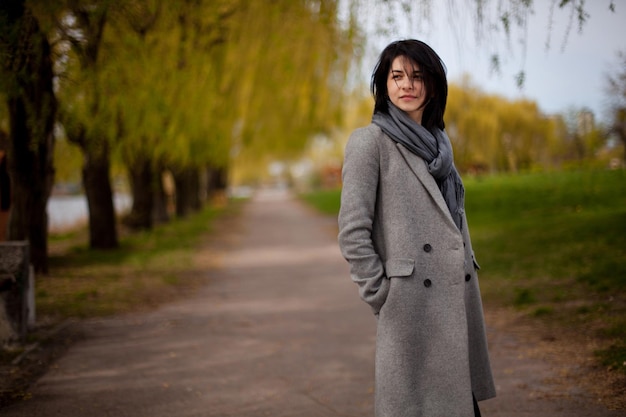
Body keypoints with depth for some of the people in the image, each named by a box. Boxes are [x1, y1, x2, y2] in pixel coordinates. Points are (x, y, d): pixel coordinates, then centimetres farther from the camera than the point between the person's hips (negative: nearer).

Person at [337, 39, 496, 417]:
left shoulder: (439, 142, 16)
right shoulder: (370, 141, -4)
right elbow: (352, 231, -9)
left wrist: (468, 282, 14)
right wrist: (381, 296, -10)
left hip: (459, 301, 7)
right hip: (412, 305, -7)